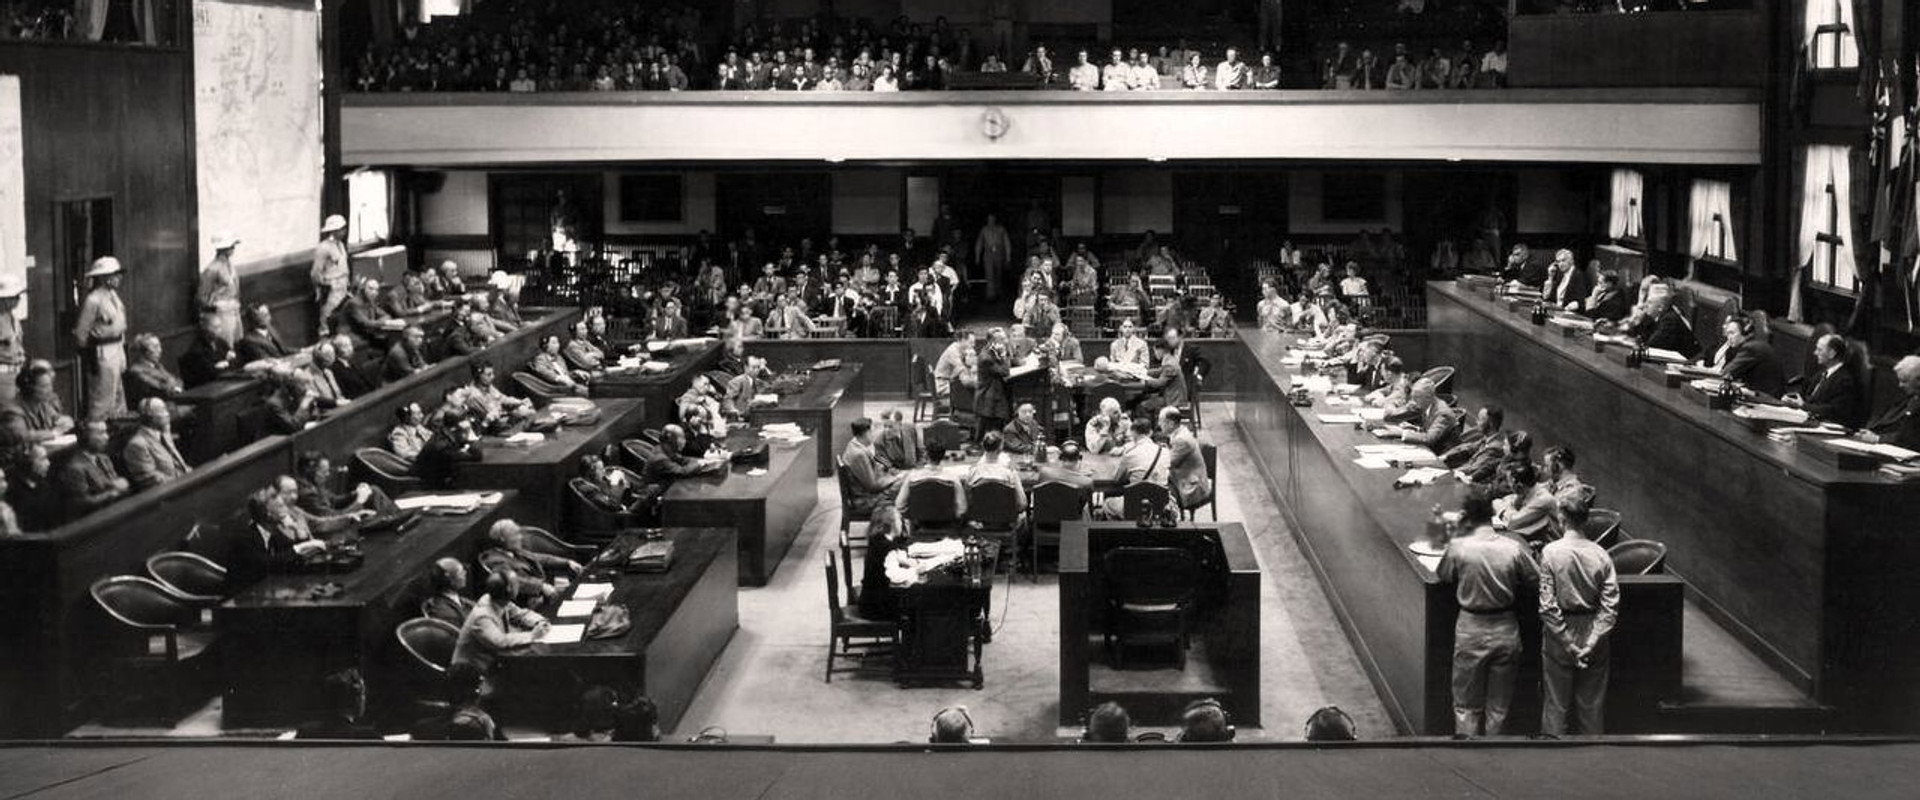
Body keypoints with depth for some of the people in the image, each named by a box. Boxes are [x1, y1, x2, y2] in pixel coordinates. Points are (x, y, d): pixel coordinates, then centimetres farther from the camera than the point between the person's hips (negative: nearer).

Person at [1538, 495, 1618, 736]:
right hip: (1592, 633, 3)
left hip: (1559, 634, -3)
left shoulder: (1551, 552, -12)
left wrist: (1568, 643, -11)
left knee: (1556, 704, 7)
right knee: (1592, 704, 13)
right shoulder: (1600, 554, -5)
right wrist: (1592, 642, -8)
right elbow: (1610, 606, -8)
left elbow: (1547, 605, -15)